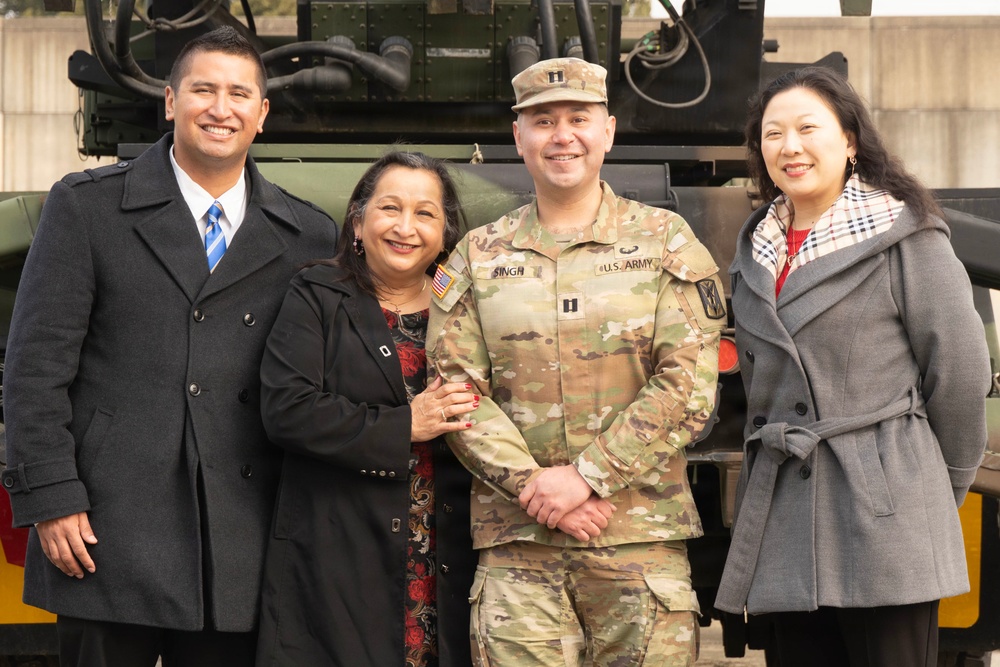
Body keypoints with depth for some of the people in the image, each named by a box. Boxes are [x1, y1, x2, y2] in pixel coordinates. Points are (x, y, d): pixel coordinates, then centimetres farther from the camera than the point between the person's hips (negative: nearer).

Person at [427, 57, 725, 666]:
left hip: (642, 537, -1)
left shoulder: (665, 243, 6)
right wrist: (532, 483, -10)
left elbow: (689, 387, -3)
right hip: (515, 543, 1)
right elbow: (457, 389, 4)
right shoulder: (479, 256, 11)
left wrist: (588, 477, -11)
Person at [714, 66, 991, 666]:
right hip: (785, 521, 6)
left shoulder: (905, 235, -4)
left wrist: (942, 492, 3)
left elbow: (961, 370, -4)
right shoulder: (757, 251, 15)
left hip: (884, 512, -6)